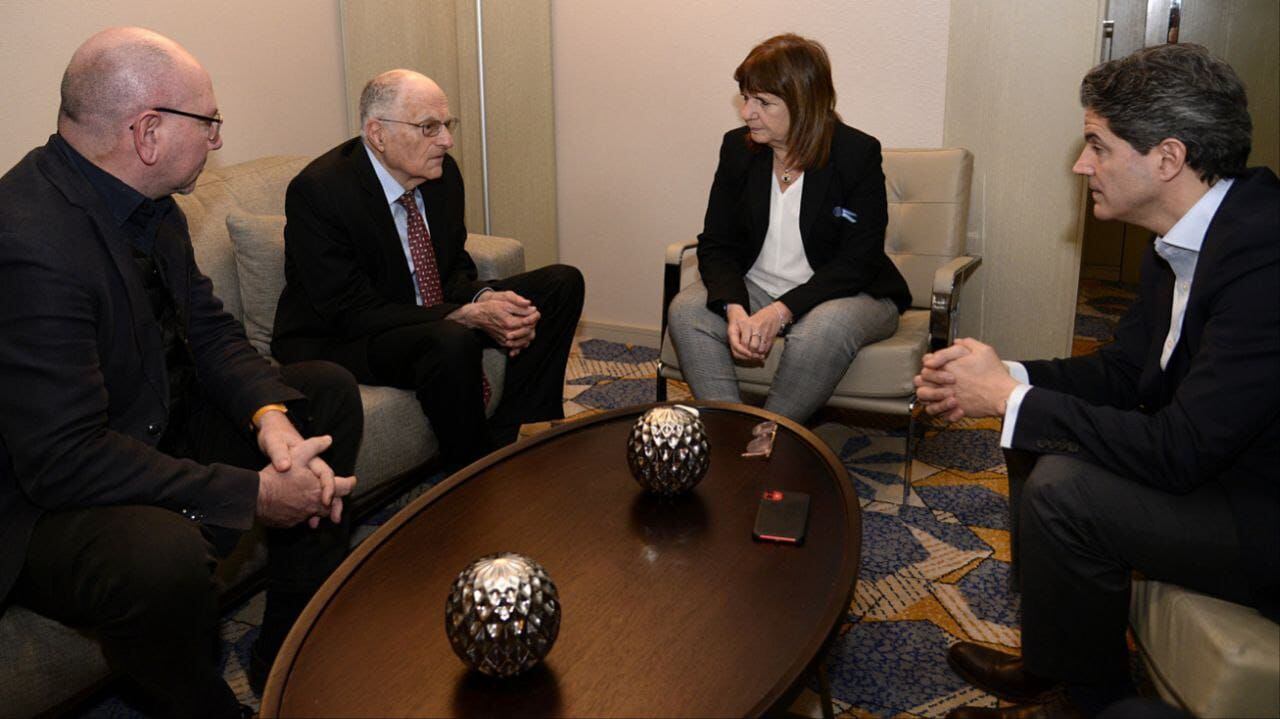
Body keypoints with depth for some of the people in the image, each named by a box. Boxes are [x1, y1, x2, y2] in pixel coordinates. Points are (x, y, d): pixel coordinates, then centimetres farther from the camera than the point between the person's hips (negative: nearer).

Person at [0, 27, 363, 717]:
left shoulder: (148, 202, -1)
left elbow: (210, 331, 5)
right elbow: (64, 459, -31)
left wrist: (270, 415, -15)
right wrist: (253, 492, -29)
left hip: (159, 428, 10)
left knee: (327, 389, 8)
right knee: (163, 556, -39)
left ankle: (292, 657, 14)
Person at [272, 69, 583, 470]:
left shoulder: (443, 173, -2)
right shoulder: (317, 190, -22)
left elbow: (454, 270, 7)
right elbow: (353, 313, -25)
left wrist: (487, 300, -18)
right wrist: (468, 316, -31)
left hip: (434, 319, 8)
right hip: (336, 340, -7)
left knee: (562, 284, -2)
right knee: (452, 342, -38)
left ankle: (510, 443, -5)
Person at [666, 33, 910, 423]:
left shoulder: (858, 154, -13)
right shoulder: (737, 147, 0)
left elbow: (857, 262, -17)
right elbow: (716, 244, -1)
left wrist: (781, 311, -29)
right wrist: (734, 310, -22)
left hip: (845, 291, -4)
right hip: (755, 288, 4)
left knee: (822, 330, -37)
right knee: (685, 310, -21)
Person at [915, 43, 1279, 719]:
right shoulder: (1185, 237, 1)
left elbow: (1180, 451, -30)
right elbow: (1125, 369, 9)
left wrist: (1010, 397, -20)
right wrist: (1003, 377, -7)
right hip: (1215, 464, 9)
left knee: (1063, 488, -22)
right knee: (1038, 441, 6)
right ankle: (1053, 664, 19)